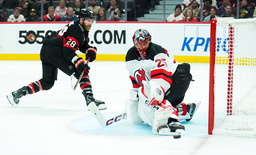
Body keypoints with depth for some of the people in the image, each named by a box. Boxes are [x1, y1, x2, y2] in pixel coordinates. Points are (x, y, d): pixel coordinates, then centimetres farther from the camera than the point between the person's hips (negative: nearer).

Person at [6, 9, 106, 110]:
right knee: (81, 72, -10)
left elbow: (83, 45, 24)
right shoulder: (77, 31, -13)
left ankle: (17, 94, 17)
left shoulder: (82, 30, 18)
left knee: (48, 82, 19)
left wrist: (91, 50, 3)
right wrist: (80, 63, -29)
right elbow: (68, 51, -20)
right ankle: (90, 99, -18)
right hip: (55, 52, -10)